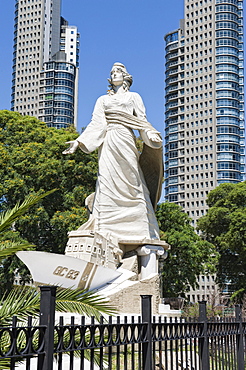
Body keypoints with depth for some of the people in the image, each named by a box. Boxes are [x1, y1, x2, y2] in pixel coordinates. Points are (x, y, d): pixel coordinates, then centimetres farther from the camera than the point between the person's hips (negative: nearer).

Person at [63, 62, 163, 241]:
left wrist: (150, 134, -15)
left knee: (131, 185, -10)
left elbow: (141, 120, 6)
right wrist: (78, 142, 0)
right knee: (107, 186, -8)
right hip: (107, 144, 2)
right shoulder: (103, 100, 24)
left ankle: (142, 232, -11)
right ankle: (107, 232, -13)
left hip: (125, 142, -2)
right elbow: (95, 124, 14)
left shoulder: (133, 97, 19)